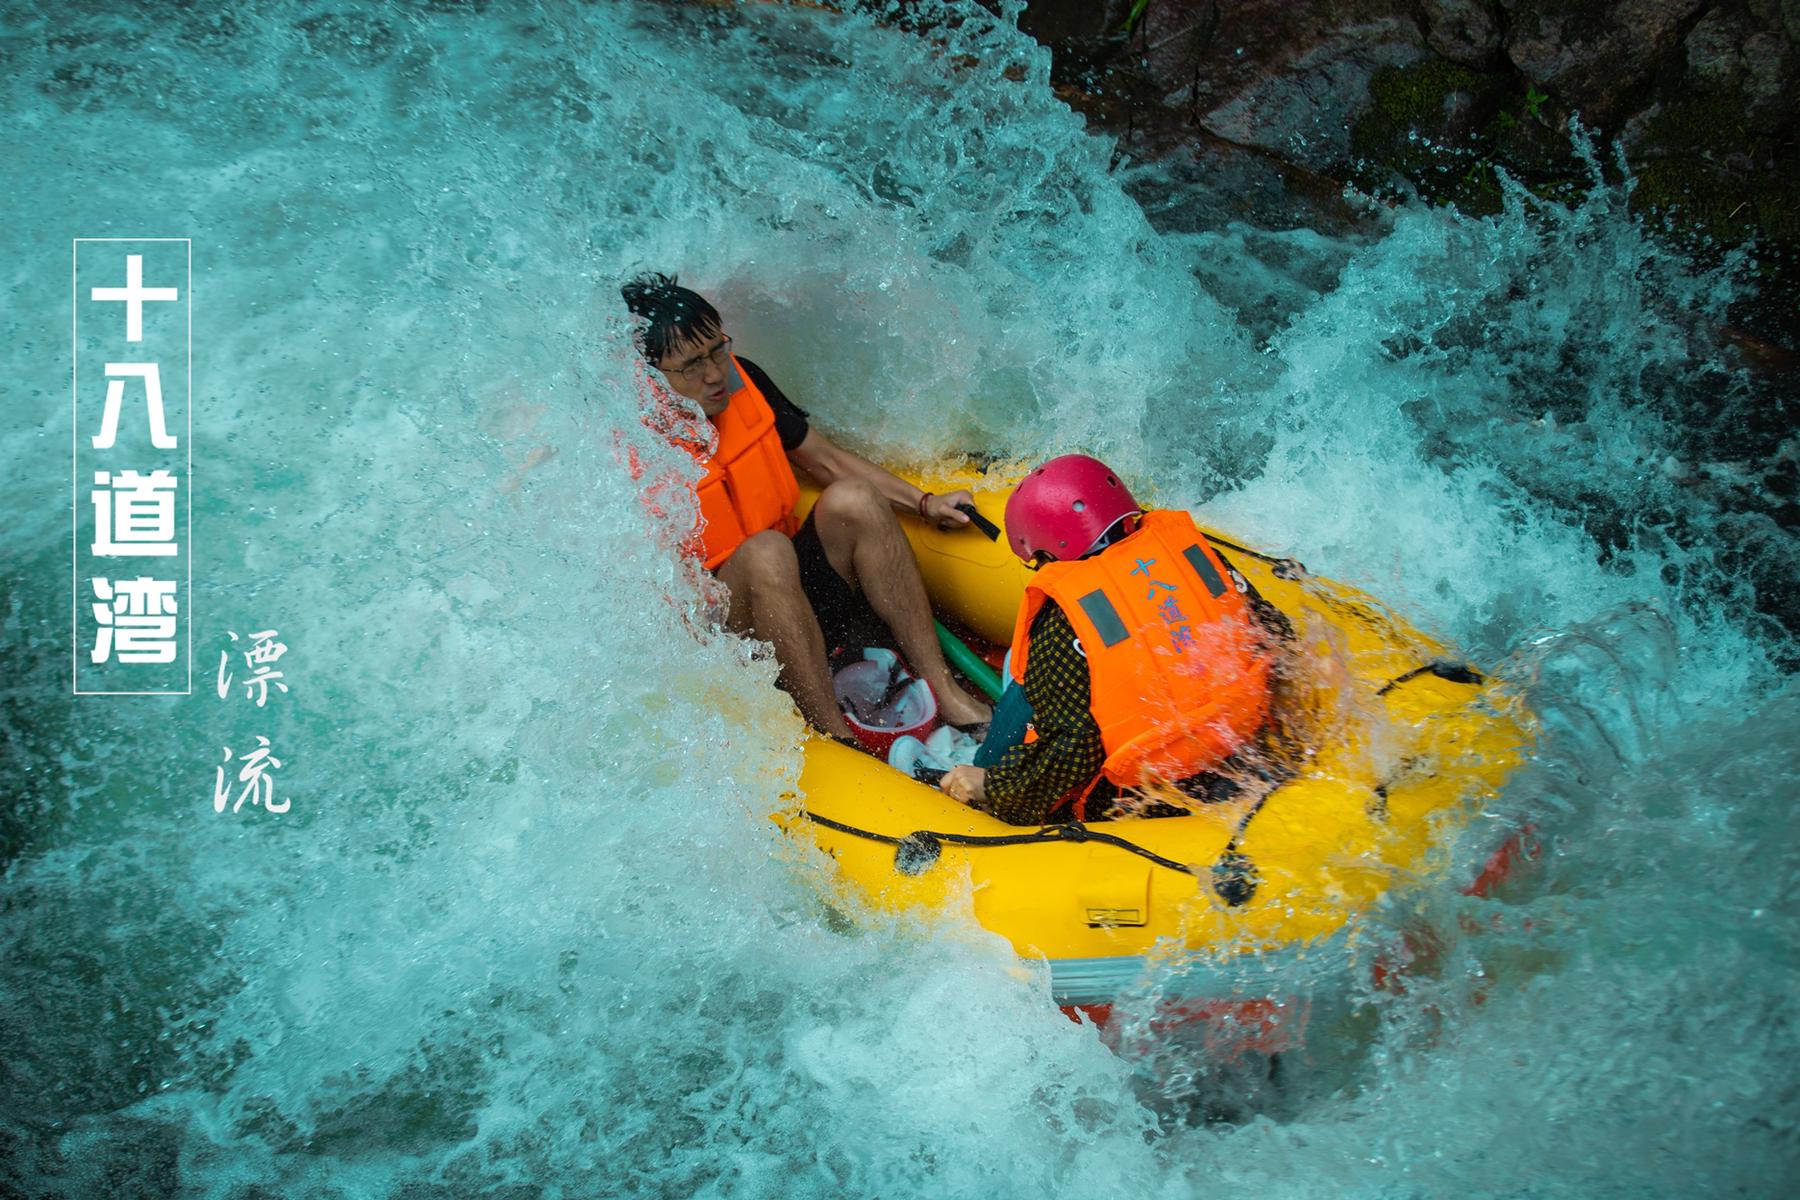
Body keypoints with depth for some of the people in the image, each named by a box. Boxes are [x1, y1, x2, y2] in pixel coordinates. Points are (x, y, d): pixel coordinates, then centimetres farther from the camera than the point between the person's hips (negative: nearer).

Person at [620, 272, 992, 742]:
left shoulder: (741, 380, -2)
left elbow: (826, 459, 11)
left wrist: (924, 504, 8)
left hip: (802, 581, 6)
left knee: (851, 498, -19)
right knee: (765, 553, -34)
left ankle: (943, 690, -19)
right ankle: (835, 737, -31)